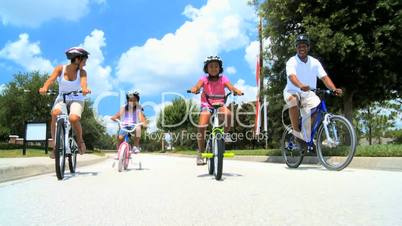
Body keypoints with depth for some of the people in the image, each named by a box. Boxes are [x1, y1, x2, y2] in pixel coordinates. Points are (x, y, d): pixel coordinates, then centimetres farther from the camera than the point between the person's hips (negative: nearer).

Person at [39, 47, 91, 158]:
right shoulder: (60, 69, -6)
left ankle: (80, 140, 0)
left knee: (74, 118, -31)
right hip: (61, 98, 1)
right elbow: (51, 79, -21)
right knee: (55, 114, -32)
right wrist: (44, 88, -42)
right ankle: (55, 145, -16)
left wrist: (85, 89, -49)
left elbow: (83, 82, -25)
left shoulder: (82, 72, -6)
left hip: (76, 100, -1)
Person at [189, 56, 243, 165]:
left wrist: (236, 90, -41)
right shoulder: (204, 79, -2)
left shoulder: (223, 79, -1)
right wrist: (194, 89, -47)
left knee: (228, 114, -33)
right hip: (206, 105, 0)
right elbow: (198, 85, -22)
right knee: (201, 126, -19)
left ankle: (224, 135, -6)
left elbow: (230, 86, -17)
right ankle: (200, 152, -1)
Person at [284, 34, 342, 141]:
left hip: (309, 94, 4)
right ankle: (296, 130, -20)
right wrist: (301, 86, -52)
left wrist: (334, 89, -27)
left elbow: (324, 77, -8)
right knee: (293, 99, -37)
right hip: (292, 92, -4)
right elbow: (292, 76, -31)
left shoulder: (315, 62, 1)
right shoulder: (291, 62, -11)